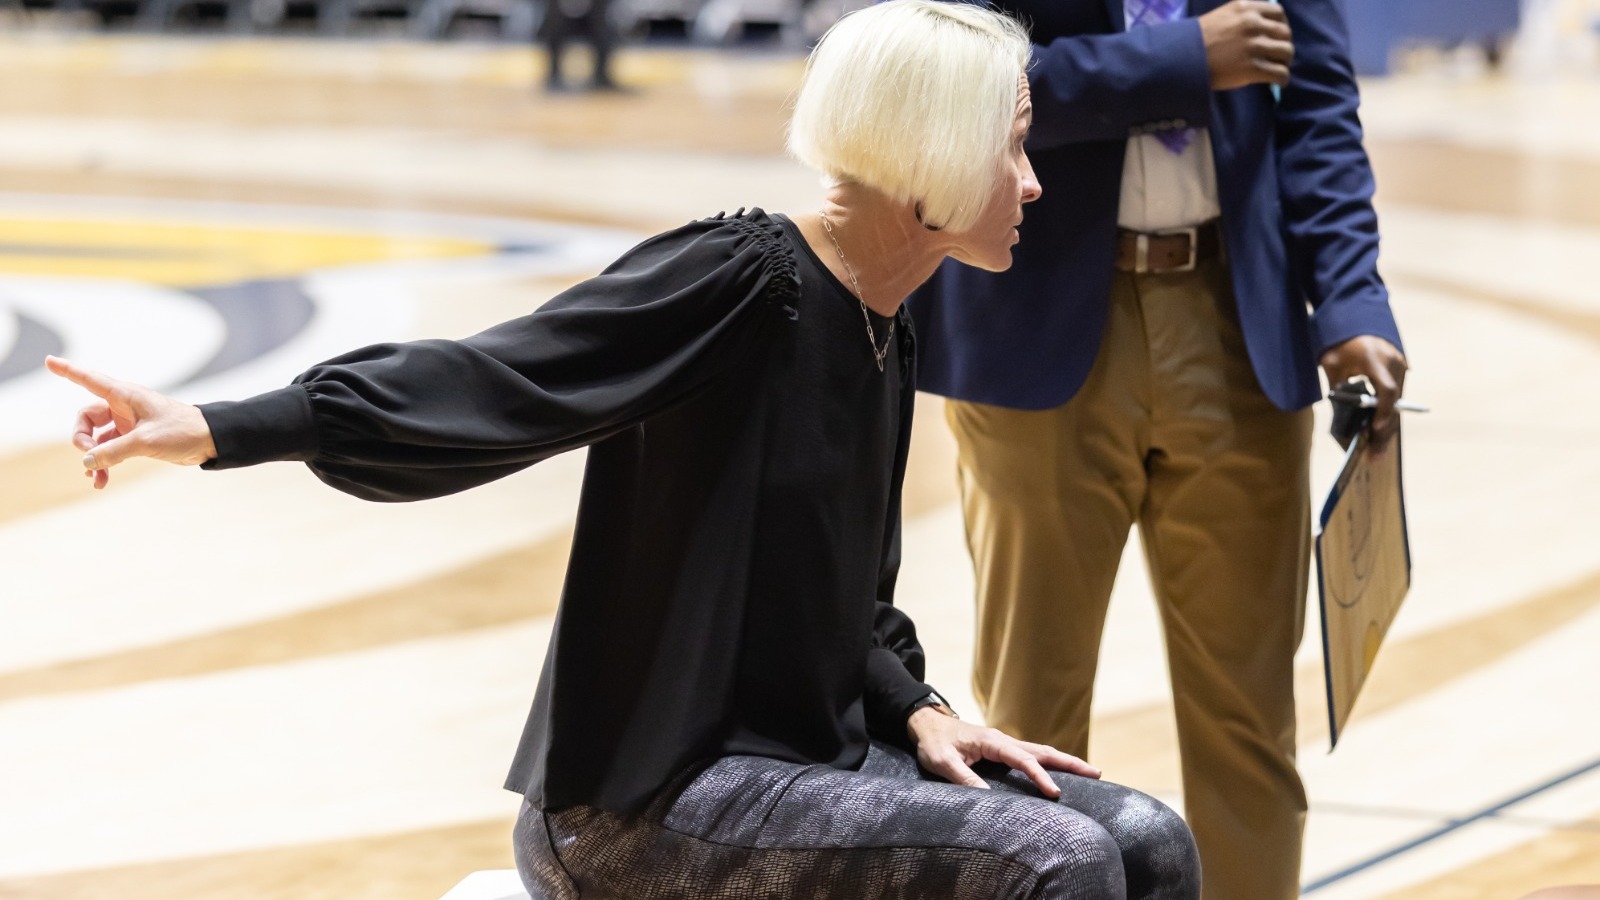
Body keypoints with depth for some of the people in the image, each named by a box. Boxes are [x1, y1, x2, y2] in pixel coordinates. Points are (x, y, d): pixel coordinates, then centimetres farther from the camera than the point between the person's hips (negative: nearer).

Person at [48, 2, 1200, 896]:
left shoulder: (887, 338, 10)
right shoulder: (742, 280, -16)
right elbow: (491, 384, -24)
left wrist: (917, 713, 1)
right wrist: (221, 431, -33)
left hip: (812, 757, 9)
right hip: (642, 800, -9)